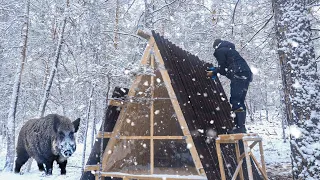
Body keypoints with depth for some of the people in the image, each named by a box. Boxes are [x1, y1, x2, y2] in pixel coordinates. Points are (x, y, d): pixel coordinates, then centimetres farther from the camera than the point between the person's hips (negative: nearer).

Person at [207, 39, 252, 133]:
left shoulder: (220, 51, 4)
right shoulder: (229, 49, 31)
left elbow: (222, 67, -2)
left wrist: (214, 72, 14)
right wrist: (216, 70, 31)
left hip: (238, 76, -9)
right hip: (246, 75, 9)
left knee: (236, 101, -11)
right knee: (239, 102, 10)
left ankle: (240, 127, -16)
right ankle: (241, 127, 12)